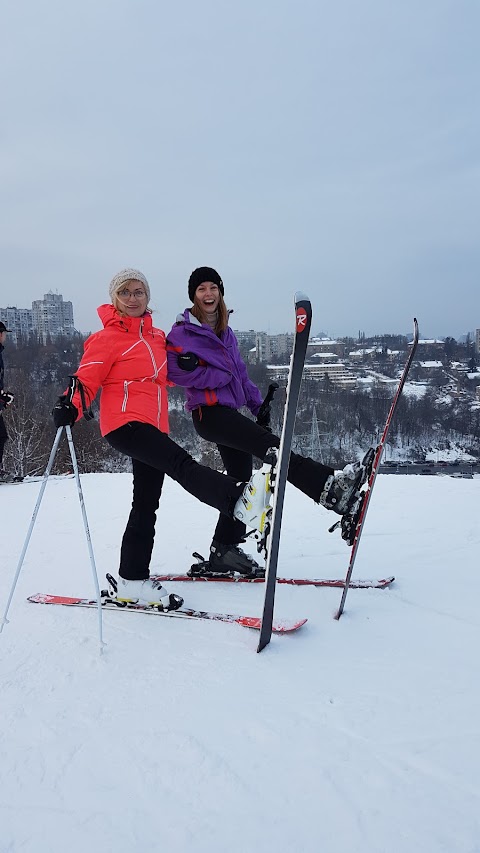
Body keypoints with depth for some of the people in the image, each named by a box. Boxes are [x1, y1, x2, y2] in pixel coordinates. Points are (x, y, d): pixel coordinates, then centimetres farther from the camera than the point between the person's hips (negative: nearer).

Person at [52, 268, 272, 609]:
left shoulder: (156, 335, 17)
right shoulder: (107, 339, -3)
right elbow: (87, 380, -9)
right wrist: (70, 406, -28)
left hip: (154, 425, 8)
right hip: (124, 423, -8)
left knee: (146, 504, 9)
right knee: (181, 462, -31)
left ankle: (133, 581, 18)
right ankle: (241, 500, -53)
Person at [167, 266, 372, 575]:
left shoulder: (226, 333, 20)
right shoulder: (182, 332, -2)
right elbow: (177, 372, -14)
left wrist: (258, 403, 17)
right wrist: (220, 375, -13)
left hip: (230, 410, 8)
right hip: (208, 411, -8)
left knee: (241, 480, 5)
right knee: (270, 445, -26)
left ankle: (224, 551, 12)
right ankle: (328, 487, -40)